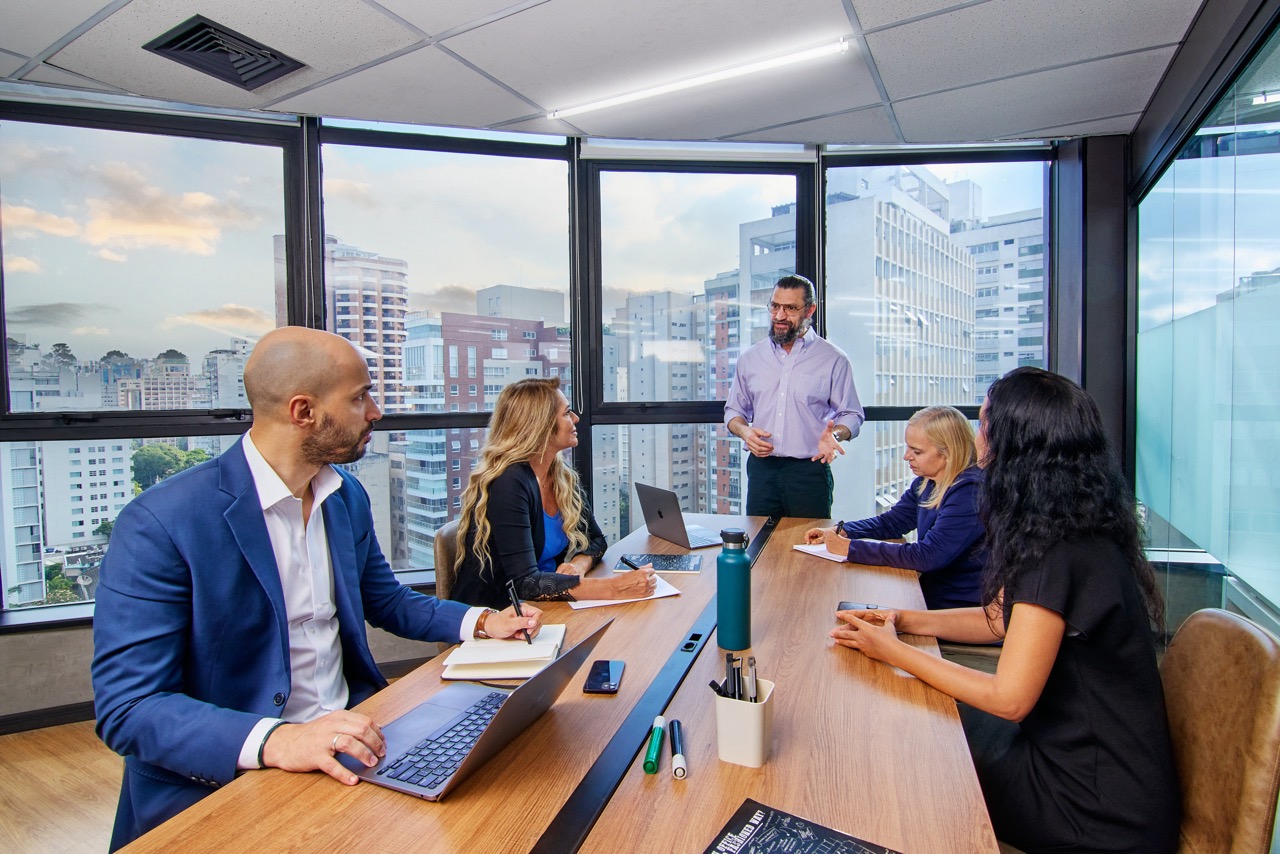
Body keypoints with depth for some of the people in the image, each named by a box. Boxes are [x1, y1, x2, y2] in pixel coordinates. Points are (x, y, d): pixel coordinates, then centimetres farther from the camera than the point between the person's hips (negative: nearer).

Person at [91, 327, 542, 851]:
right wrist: (274, 741, -31)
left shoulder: (348, 498, 5)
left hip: (350, 742, 6)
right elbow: (126, 707, -17)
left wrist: (482, 622, 2)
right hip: (220, 785, -5)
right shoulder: (160, 524, -15)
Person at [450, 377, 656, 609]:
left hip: (542, 610, 6)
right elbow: (523, 582, -27)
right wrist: (613, 588, -31)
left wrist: (579, 564, -11)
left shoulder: (563, 475, 1)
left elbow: (595, 539, 11)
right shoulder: (509, 483, -20)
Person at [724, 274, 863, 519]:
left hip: (810, 471, -2)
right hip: (761, 469, 3)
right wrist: (744, 431, -4)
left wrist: (835, 434, -17)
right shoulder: (750, 358, 10)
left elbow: (851, 415, 4)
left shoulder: (833, 359, 1)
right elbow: (734, 410, 16)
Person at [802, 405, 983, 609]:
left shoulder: (971, 492, -24)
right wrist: (840, 531, -5)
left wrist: (850, 548, -25)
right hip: (930, 590, 7)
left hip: (960, 608, -7)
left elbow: (927, 556, -29)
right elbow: (892, 521, 12)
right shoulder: (926, 482, 2)